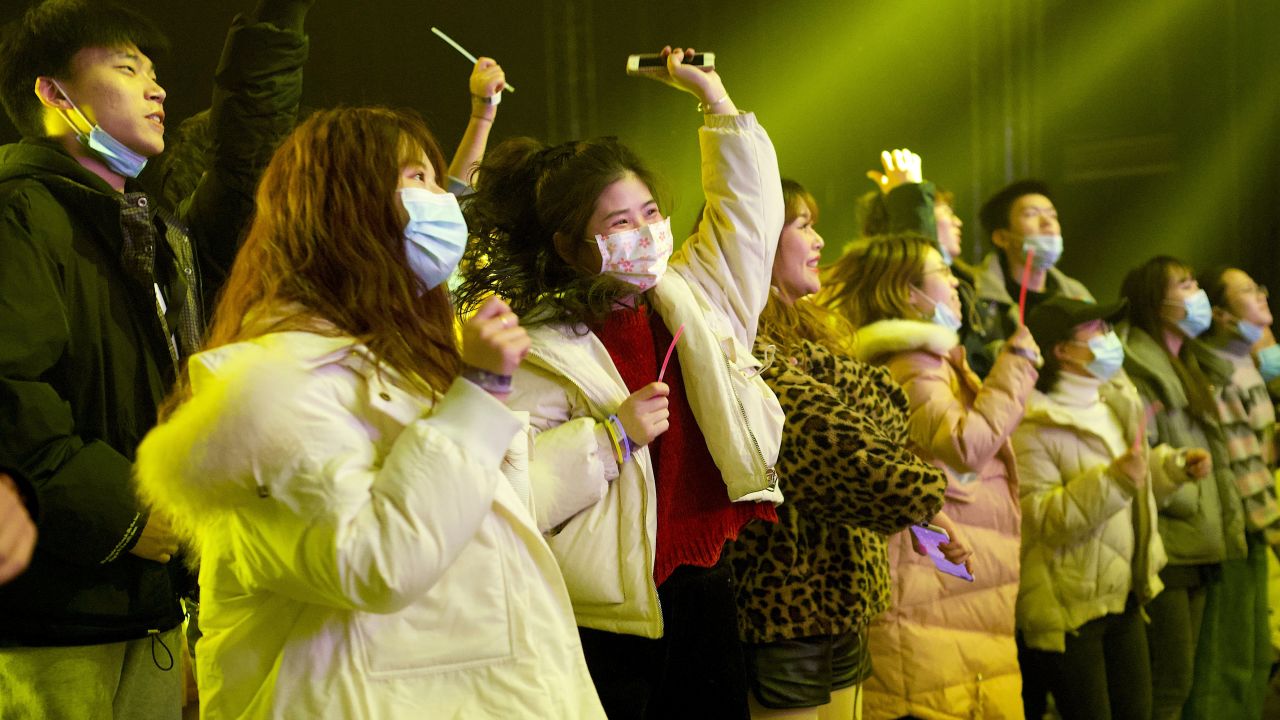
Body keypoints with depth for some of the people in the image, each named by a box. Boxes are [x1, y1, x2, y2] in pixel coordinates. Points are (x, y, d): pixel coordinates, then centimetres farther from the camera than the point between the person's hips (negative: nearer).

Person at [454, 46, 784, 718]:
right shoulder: (540, 353, -12)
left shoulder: (691, 297, 9)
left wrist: (711, 91, 19)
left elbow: (750, 206, 19)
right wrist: (610, 433, -21)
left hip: (705, 591, 6)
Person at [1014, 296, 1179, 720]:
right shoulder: (1032, 428, -18)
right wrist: (1112, 480, -29)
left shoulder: (1115, 404, 10)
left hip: (1125, 597, 8)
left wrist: (1173, 467, 6)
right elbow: (1039, 519, -24)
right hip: (1069, 608, -8)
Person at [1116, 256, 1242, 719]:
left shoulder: (1188, 367, 20)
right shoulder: (1135, 366, -11)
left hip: (1198, 546, 9)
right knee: (1170, 683, -8)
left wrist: (1227, 521, 18)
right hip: (1164, 547, -9)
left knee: (1178, 679, 12)